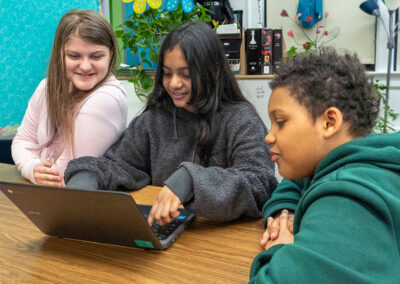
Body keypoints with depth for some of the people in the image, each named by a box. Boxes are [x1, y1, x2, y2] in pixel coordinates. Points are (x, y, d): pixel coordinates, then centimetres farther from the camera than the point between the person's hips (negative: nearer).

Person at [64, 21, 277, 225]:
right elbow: (116, 164, 8)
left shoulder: (240, 119, -8)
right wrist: (84, 177, -13)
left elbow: (258, 184, -20)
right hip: (159, 232, 4)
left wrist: (190, 180, -32)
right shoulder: (155, 118, 7)